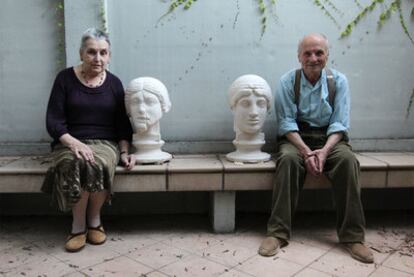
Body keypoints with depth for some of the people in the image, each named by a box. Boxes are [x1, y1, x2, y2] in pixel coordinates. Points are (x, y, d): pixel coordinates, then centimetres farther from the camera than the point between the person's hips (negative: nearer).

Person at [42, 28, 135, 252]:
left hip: (105, 143, 1)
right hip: (70, 142, -1)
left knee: (97, 166, -34)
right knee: (74, 165, -35)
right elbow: (53, 121, -4)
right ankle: (78, 224, -14)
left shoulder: (114, 83, 6)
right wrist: (74, 143, -21)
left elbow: (123, 124, 9)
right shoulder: (65, 78, 1)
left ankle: (94, 219, -7)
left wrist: (124, 152, -5)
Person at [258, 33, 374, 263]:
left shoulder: (339, 80, 0)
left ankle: (352, 236, -20)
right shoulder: (288, 81, -4)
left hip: (330, 137, 1)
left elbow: (340, 123, -5)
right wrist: (306, 151, -23)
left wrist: (324, 151, -23)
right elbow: (287, 122, -8)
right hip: (297, 138, -1)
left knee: (348, 160, -30)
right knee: (288, 159, -34)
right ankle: (278, 233, -27)